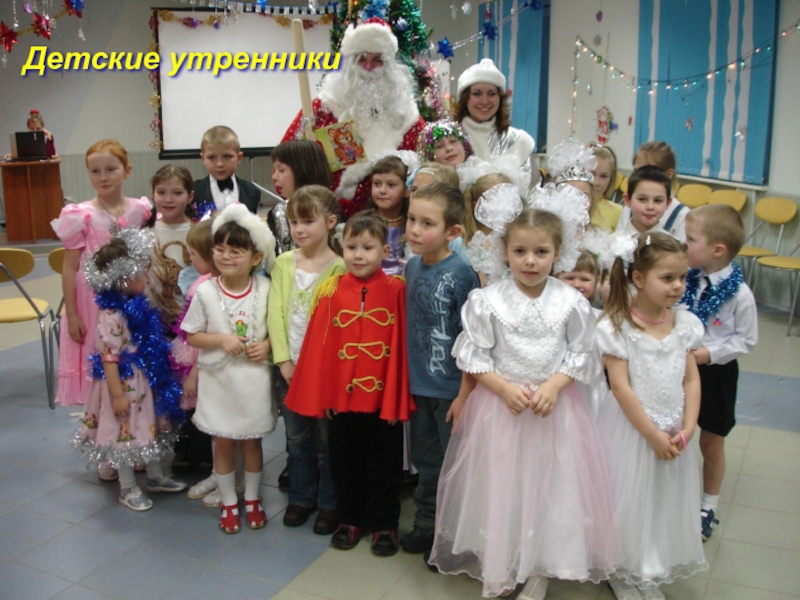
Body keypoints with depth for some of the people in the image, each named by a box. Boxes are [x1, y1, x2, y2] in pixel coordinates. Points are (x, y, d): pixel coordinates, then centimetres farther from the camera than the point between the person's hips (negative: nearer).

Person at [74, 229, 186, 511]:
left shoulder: (137, 304, 3)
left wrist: (161, 374, 21)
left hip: (146, 380, 9)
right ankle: (128, 489, 22)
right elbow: (108, 359, -23)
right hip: (125, 383, -9)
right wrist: (118, 395, -21)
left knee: (151, 426, 21)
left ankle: (155, 476, 39)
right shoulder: (111, 317, -25)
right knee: (126, 432, 6)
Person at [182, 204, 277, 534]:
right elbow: (192, 336, -4)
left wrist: (266, 344, -15)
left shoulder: (264, 289, -7)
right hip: (219, 380, 0)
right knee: (223, 443, 11)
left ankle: (252, 499, 33)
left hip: (254, 379, 1)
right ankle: (228, 503, 29)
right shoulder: (205, 292, -10)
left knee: (252, 441, 14)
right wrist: (222, 339, -19)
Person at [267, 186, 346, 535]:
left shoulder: (338, 268, -9)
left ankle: (330, 503, 22)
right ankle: (301, 497, 32)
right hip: (289, 365, 4)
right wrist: (284, 361, -7)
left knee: (327, 439, 7)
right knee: (297, 437, 16)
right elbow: (275, 313, 0)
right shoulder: (283, 263, 5)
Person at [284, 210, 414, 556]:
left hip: (384, 397, -2)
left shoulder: (396, 290, -9)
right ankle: (350, 520, 37)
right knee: (345, 462, 18)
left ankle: (384, 524, 31)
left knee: (384, 464, 13)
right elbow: (319, 345, -2)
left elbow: (403, 347, -9)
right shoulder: (331, 290, -4)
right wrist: (321, 394, -3)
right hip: (342, 396, 2)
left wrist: (399, 398, -9)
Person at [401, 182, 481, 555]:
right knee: (425, 458, 19)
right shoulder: (412, 266, 1)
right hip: (418, 384, 6)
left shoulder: (461, 272, -18)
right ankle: (426, 523, 37)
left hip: (452, 386, -6)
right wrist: (407, 376, 13)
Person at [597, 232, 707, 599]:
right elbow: (621, 387, -18)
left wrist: (686, 430, -7)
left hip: (673, 431, 5)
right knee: (630, 500, 7)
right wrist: (653, 435, -15)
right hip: (631, 428, -5)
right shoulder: (617, 326, -17)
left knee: (667, 499, 16)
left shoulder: (685, 324, -1)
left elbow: (691, 380, 2)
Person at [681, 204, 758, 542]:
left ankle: (708, 508, 33)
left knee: (711, 444, 14)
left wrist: (709, 353, -19)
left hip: (715, 372, -3)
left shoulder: (739, 294, -18)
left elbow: (746, 340, -11)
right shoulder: (688, 280, -8)